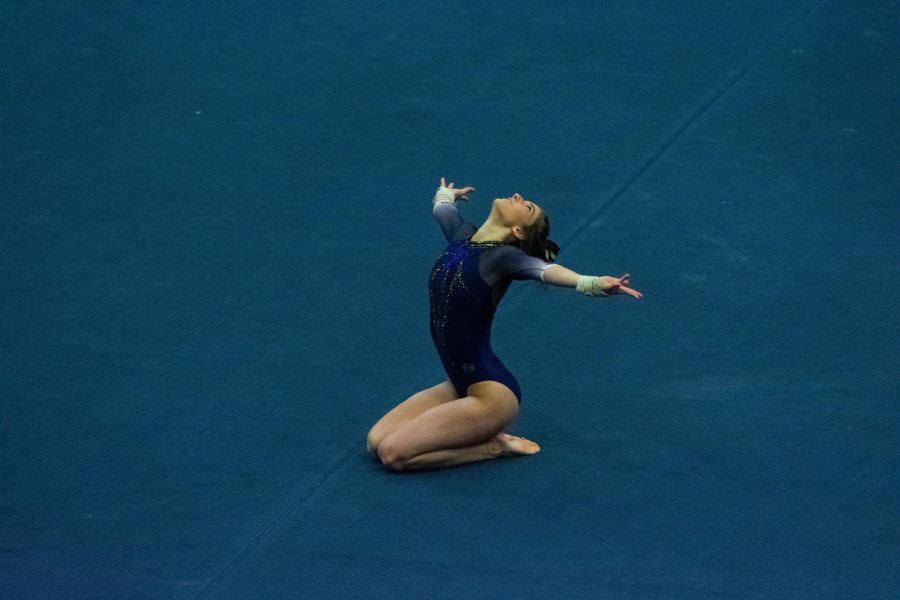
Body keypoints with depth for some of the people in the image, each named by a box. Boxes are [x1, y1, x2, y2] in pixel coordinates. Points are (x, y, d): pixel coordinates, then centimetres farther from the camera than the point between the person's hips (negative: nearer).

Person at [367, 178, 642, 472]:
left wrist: (594, 284, -58)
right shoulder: (462, 235, 5)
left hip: (490, 392, -8)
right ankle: (481, 434, 12)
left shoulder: (503, 256, -17)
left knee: (393, 453, -14)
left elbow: (543, 269, -38)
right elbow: (442, 207, 28)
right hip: (460, 385, 8)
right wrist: (446, 193, 52)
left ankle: (493, 445, 1)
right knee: (376, 441, 3)